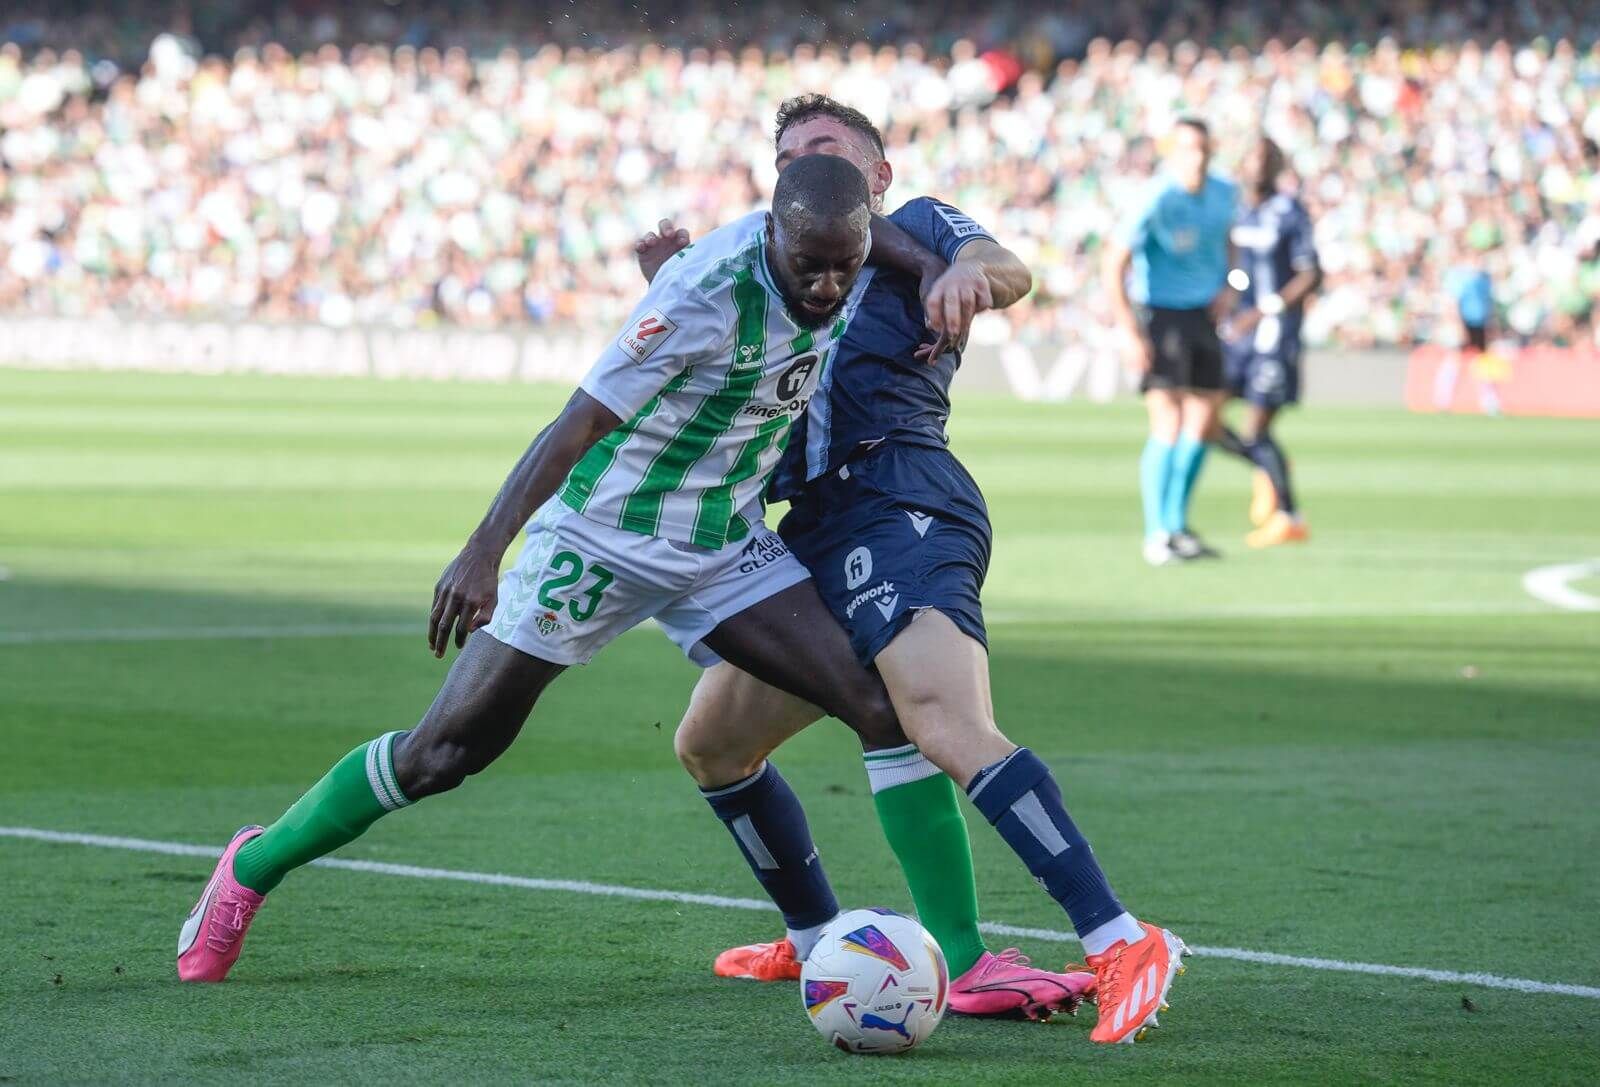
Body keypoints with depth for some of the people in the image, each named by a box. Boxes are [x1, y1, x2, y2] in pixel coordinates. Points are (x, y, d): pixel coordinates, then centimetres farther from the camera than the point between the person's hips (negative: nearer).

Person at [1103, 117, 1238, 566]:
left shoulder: (1224, 194, 1)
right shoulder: (1156, 200, -19)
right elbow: (1113, 264, -19)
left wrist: (1224, 286, 6)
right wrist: (1128, 332, -22)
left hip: (1202, 313, 7)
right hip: (1159, 314, -7)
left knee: (1204, 421, 7)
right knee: (1168, 424, -13)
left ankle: (1178, 525, 21)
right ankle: (1156, 535, -7)